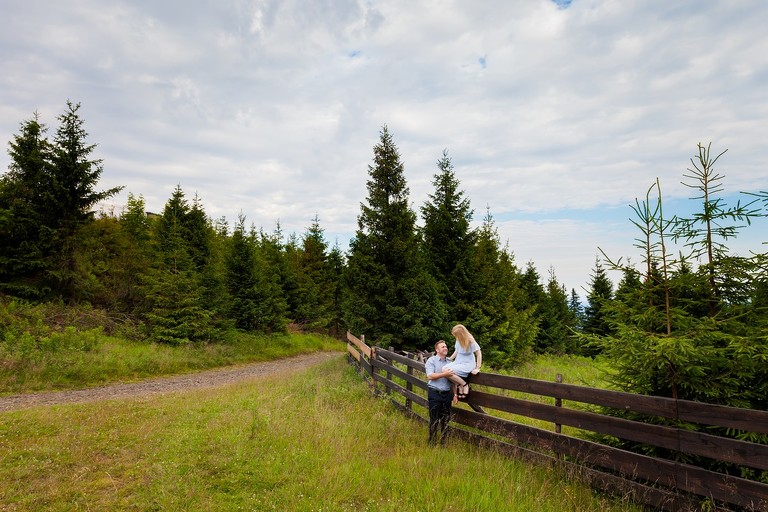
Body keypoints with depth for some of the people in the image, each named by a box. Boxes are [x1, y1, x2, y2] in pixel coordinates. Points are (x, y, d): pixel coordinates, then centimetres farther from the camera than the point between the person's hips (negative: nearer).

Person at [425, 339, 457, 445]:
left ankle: (444, 441, 22)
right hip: (434, 394, -5)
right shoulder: (431, 361, -4)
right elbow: (430, 376, -16)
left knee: (446, 419, 10)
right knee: (434, 419, 1)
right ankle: (432, 443, 13)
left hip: (447, 394, 5)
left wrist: (454, 394, 10)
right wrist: (444, 374, -22)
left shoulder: (449, 362, 11)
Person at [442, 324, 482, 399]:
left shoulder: (470, 341, -15)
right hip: (458, 362, 7)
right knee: (444, 369, -21)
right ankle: (458, 385, -2)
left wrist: (477, 368, -15)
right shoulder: (458, 340, 2)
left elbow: (479, 354, -11)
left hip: (468, 364, -7)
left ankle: (464, 385, -7)